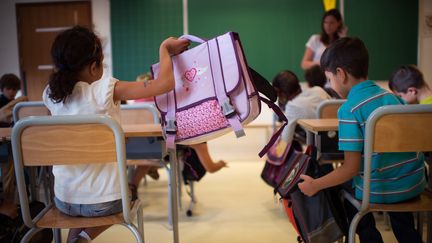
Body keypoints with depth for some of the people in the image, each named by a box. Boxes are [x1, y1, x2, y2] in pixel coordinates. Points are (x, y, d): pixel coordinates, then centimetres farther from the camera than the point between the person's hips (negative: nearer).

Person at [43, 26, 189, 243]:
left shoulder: (50, 94, -4)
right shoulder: (106, 90, -19)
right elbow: (165, 83, -21)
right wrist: (164, 48, -7)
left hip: (64, 200, 5)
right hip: (104, 202, -5)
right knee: (129, 192, 31)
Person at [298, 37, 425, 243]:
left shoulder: (349, 109, -18)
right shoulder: (393, 96, 2)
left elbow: (351, 168, -19)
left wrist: (315, 185, -8)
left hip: (379, 190, -5)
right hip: (414, 183, 6)